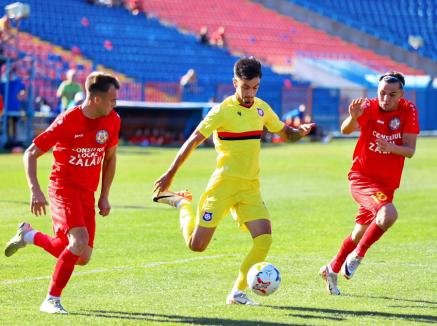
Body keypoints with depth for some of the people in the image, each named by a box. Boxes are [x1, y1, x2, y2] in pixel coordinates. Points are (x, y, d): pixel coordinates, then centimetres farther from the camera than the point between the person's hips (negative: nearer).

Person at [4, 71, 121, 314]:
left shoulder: (112, 121, -1)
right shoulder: (67, 121, -17)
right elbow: (30, 154, -9)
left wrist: (104, 196, 11)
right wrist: (35, 191, -19)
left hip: (87, 193, 6)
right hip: (63, 187, -6)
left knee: (82, 258, 5)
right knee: (80, 241, -27)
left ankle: (28, 236, 30)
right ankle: (52, 300, -12)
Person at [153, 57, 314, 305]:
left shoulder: (262, 108, 7)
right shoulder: (223, 111, -11)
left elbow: (284, 133, 21)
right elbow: (193, 141, -10)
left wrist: (300, 132, -3)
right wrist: (170, 174, -11)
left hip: (251, 187, 5)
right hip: (224, 183, -5)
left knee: (264, 239, -14)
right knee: (197, 245, -3)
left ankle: (238, 292, 0)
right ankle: (182, 203, 28)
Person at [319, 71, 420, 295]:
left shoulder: (409, 111, -6)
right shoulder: (369, 107, -14)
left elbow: (410, 151, -9)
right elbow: (346, 130, -30)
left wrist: (391, 147, -30)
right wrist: (353, 117, -53)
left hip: (387, 183, 5)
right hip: (362, 177, -5)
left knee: (360, 233, 14)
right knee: (388, 214, -30)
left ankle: (332, 270, 36)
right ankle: (357, 256, -10)